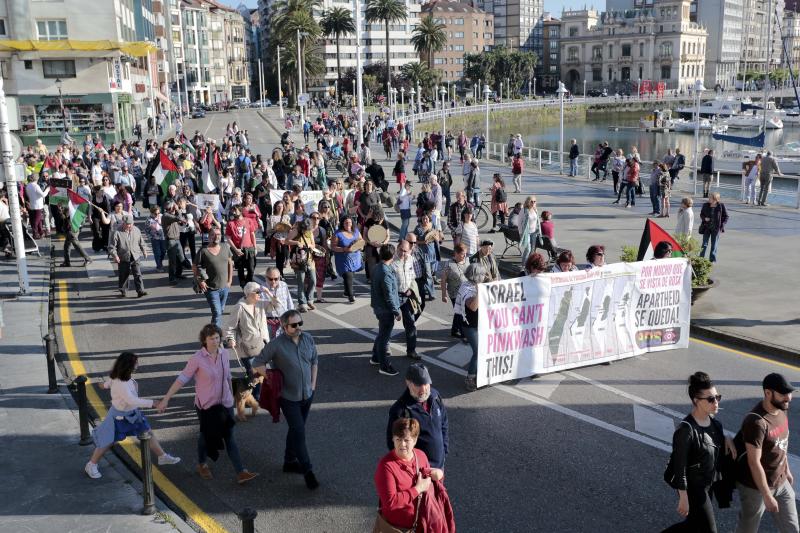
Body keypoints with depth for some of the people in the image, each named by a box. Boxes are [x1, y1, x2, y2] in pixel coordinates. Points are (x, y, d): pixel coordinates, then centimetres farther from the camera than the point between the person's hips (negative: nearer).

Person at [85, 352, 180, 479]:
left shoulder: (126, 376, -9)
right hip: (119, 416, -8)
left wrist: (106, 385, 37)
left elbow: (113, 381, 15)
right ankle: (91, 466, 27)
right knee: (108, 442, 8)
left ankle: (162, 456, 25)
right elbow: (131, 400, -46)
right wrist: (152, 403, -48)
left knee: (148, 433, 12)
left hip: (132, 413, 8)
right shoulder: (120, 384, -36)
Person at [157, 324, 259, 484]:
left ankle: (240, 472, 3)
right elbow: (182, 379, -14)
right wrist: (166, 399, -16)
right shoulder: (197, 358, -17)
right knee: (206, 435, 15)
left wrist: (231, 395, 20)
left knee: (229, 437, 3)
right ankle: (202, 465, 41)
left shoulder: (224, 353, -4)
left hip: (225, 403, 3)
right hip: (206, 405, -3)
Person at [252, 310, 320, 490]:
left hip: (307, 394, 5)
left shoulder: (308, 339, -2)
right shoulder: (276, 344, -17)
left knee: (296, 430, 18)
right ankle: (307, 470, 1)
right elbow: (258, 364, -9)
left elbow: (314, 361, 12)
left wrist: (313, 384, 7)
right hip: (288, 396, -5)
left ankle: (290, 461, 34)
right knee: (299, 431, -7)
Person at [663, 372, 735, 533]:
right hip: (693, 487, -8)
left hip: (709, 483, 8)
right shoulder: (686, 429, -27)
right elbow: (679, 467, -23)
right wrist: (683, 498, -20)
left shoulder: (713, 420, -3)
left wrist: (726, 439, -5)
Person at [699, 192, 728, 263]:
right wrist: (704, 218, -12)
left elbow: (726, 217, 1)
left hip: (716, 228, -1)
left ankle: (713, 260, 17)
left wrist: (722, 225, -8)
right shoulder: (705, 205, -2)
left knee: (714, 244, 7)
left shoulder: (721, 206, -7)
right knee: (704, 244, 0)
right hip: (707, 227, 1)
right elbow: (701, 214, 10)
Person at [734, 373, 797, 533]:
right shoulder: (756, 421, -30)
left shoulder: (781, 409, -3)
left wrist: (787, 470, 21)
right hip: (756, 486, -8)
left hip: (781, 483, 8)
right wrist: (767, 496, -23)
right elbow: (754, 463, -27)